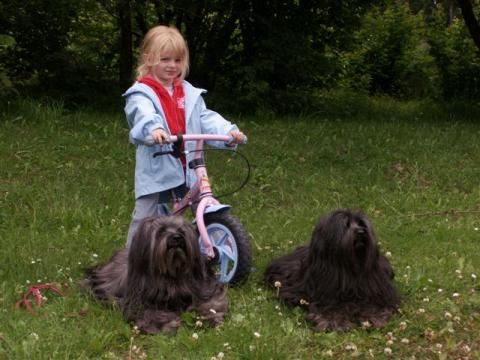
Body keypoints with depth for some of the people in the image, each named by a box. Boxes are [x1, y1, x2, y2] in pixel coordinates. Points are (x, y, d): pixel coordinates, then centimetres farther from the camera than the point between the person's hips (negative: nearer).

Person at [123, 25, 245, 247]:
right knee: (146, 218, -1)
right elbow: (143, 114, -26)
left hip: (189, 169, 4)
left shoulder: (189, 93, 12)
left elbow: (206, 118, 1)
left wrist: (228, 131, -18)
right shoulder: (141, 93, -4)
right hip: (156, 170, -4)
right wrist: (154, 128, -50)